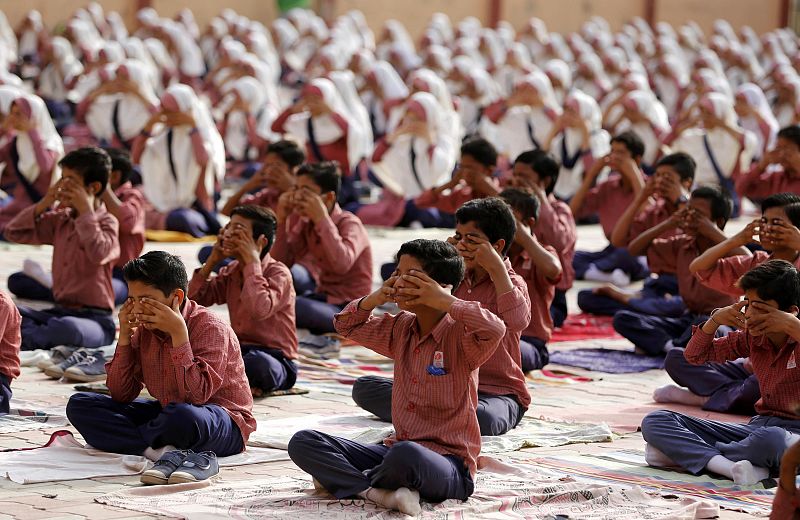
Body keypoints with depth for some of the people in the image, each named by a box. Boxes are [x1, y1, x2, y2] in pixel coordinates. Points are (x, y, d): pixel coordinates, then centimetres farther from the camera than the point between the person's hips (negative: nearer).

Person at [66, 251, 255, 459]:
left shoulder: (210, 328, -19)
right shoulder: (144, 328, 1)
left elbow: (196, 396, -32)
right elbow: (120, 395, 2)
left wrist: (178, 333, -30)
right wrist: (124, 336, -8)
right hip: (167, 413, 7)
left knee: (184, 415, -44)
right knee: (79, 404, -3)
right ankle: (154, 448, -25)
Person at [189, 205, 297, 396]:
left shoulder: (278, 273, -11)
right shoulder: (231, 271, 10)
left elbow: (259, 310, -30)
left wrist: (252, 262, -22)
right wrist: (212, 260, 0)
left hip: (275, 359, -6)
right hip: (237, 352, 6)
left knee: (256, 362, -41)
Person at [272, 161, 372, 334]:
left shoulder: (350, 223, -15)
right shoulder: (302, 221, 3)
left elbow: (342, 264, -35)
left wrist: (322, 218, -31)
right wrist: (282, 220, -11)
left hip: (346, 309, -7)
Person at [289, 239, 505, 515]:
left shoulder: (459, 334, -11)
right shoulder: (401, 329, 12)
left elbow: (494, 330, -33)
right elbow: (347, 325, 26)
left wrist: (444, 300, -23)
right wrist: (376, 298, 6)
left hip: (448, 463, -7)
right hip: (395, 449, 7)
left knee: (407, 454, -44)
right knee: (302, 442, -4)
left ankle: (343, 479, -12)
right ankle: (377, 492, -24)